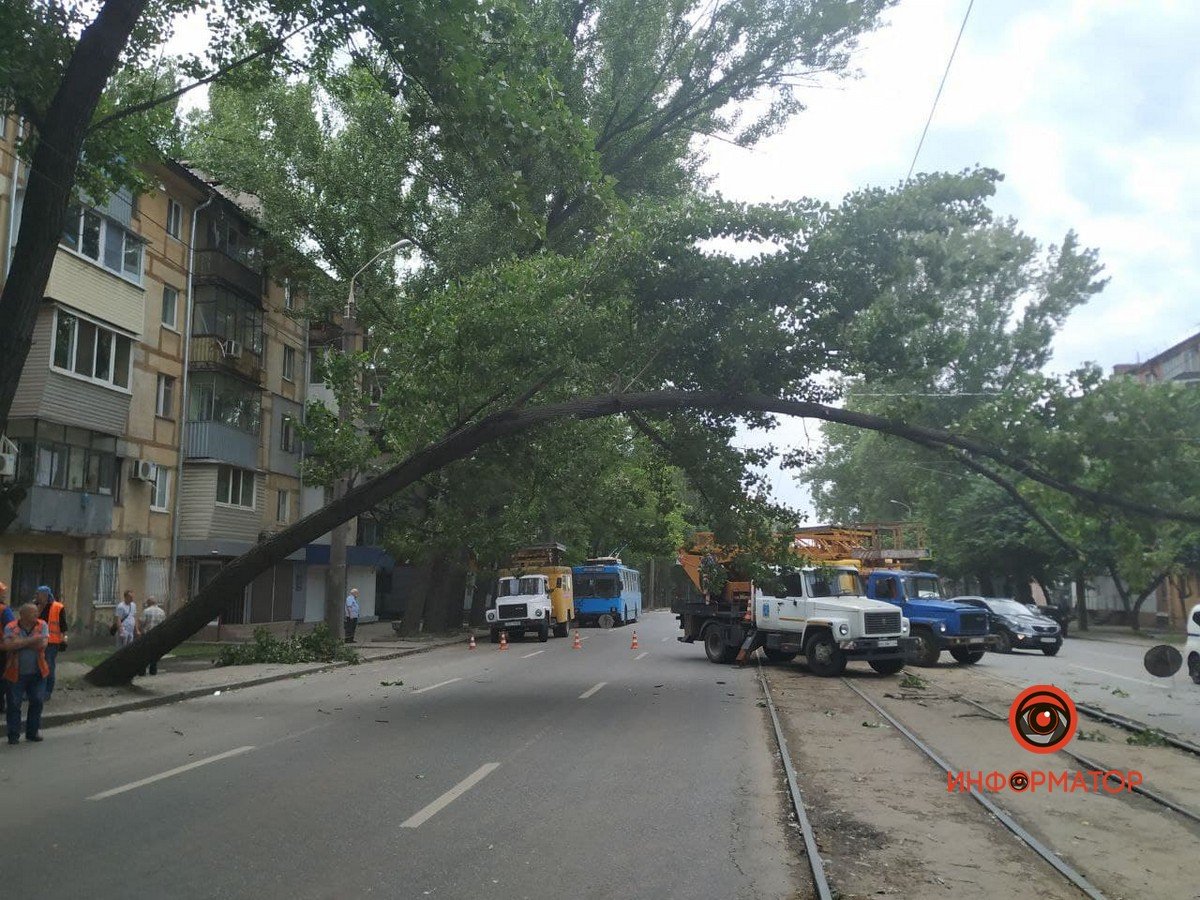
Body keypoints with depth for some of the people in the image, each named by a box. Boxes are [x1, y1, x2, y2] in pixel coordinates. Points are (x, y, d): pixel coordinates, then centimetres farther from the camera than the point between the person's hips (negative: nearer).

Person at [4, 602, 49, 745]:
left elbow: (43, 644, -15)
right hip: (16, 674, -2)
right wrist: (31, 640, -24)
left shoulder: (42, 626, -1)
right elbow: (8, 645, -22)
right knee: (14, 704, 4)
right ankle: (13, 735, 16)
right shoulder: (11, 627, -6)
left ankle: (32, 732, 20)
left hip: (37, 673, 2)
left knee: (36, 702, 6)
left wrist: (19, 643, -16)